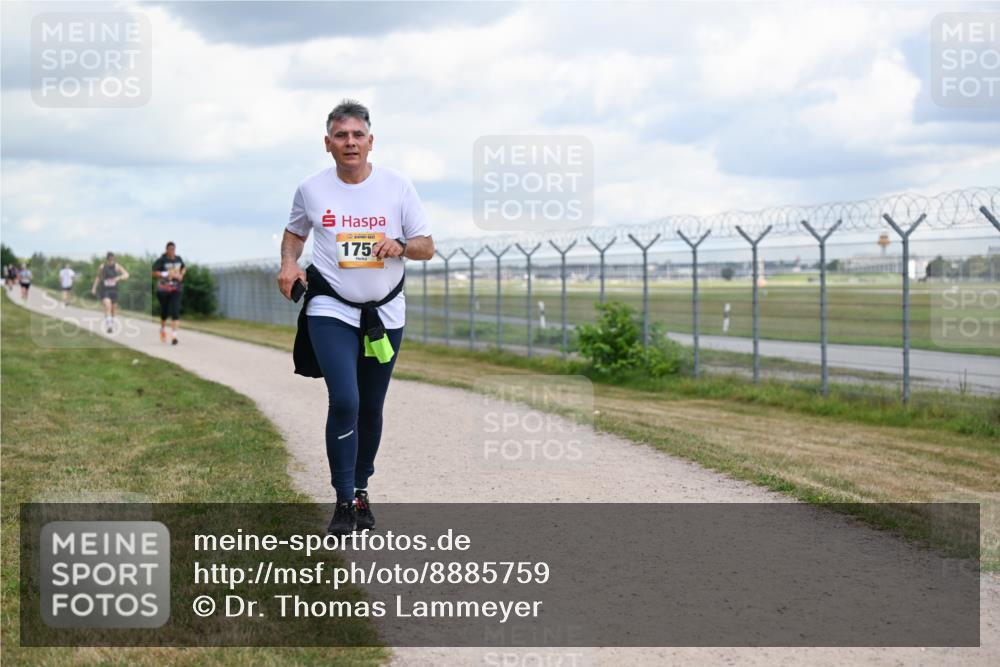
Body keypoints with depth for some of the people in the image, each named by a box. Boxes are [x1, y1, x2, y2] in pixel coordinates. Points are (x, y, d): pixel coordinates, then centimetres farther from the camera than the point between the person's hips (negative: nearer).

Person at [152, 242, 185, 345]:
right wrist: (166, 274, -24)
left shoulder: (178, 259, 5)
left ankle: (174, 336, -16)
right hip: (163, 290, -2)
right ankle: (163, 329, 42)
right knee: (164, 312, 13)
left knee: (175, 311, -13)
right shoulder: (161, 261, -10)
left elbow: (184, 268, 24)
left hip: (175, 290, 2)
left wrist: (181, 275, 5)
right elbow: (154, 272, -17)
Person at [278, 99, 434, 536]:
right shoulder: (311, 190, -1)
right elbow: (294, 232, 18)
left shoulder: (398, 187, -2)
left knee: (371, 408, 9)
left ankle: (361, 489, 30)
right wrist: (289, 264, -2)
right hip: (331, 311, -2)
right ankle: (343, 502, -7)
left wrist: (400, 246, -19)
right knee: (344, 402, -17)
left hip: (386, 314, 2)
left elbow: (427, 248, 2)